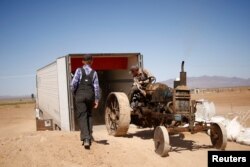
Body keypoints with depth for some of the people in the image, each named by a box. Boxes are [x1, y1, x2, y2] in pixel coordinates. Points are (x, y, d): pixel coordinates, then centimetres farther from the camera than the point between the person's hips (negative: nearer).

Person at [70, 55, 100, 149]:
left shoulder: (79, 70, -1)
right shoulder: (94, 72, 5)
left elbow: (73, 83, -9)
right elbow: (96, 87, 0)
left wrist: (74, 92, 9)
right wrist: (96, 99, 5)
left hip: (80, 95, -2)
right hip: (90, 95, 3)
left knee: (82, 117, -2)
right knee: (89, 115, 20)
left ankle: (86, 138, -14)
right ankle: (89, 136, 21)